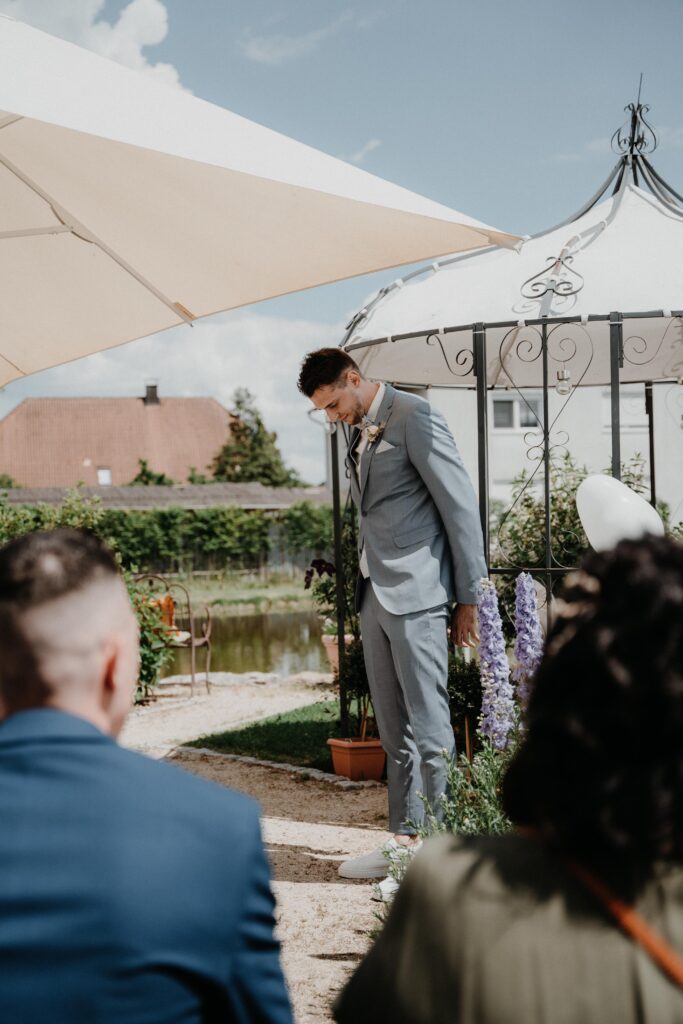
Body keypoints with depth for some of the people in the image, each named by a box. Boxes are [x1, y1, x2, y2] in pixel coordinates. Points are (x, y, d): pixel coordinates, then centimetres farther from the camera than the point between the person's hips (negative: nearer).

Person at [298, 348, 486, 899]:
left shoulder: (415, 417, -9)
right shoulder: (360, 433, 17)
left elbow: (461, 506, -11)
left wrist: (471, 597, -12)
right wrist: (365, 589, 12)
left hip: (415, 594, -9)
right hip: (374, 595, 9)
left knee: (428, 726, -6)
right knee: (395, 731, 12)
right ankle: (404, 841, 19)